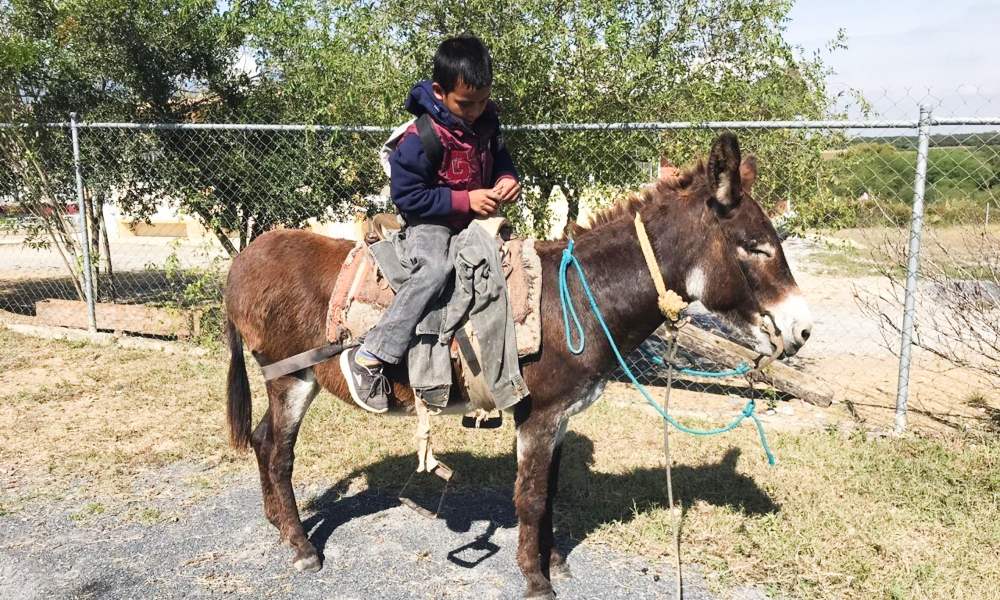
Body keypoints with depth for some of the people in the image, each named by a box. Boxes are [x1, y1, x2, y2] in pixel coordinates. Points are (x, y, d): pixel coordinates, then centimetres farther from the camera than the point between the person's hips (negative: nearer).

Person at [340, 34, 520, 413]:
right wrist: (464, 200, -27)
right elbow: (406, 195, -22)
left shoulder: (486, 123, -3)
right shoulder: (422, 138, -23)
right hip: (429, 222, -8)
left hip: (474, 218, 8)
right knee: (436, 269, -35)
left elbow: (499, 158, 16)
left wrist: (507, 179, -9)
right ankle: (368, 358, -30)